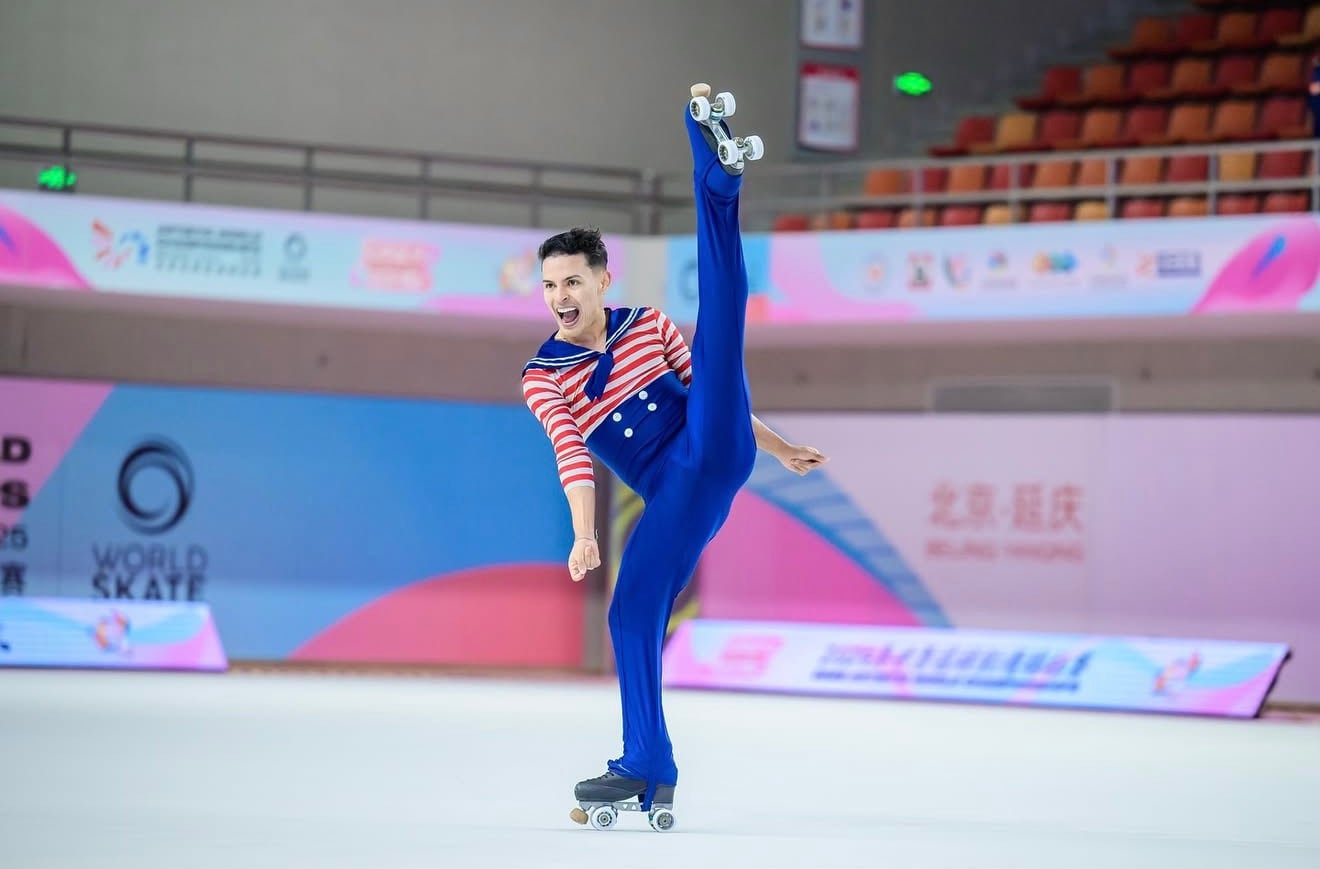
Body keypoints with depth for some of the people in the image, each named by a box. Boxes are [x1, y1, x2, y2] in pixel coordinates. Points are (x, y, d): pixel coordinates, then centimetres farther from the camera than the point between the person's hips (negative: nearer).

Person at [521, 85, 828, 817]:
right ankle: (648, 769, -1)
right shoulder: (543, 378, 4)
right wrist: (584, 535, -26)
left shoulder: (649, 326, 13)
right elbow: (571, 455, -10)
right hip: (672, 494, 0)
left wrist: (779, 448, 26)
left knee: (720, 316, -13)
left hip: (717, 448, 0)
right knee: (633, 612, -9)